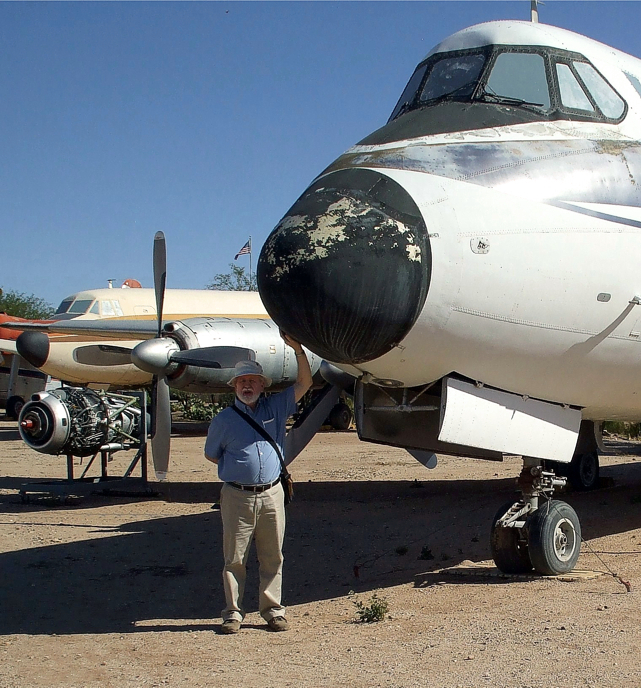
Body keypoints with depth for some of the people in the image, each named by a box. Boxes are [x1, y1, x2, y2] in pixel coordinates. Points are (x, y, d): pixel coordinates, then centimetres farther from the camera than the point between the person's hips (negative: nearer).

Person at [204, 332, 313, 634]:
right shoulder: (224, 419, 5)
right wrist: (237, 468, 8)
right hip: (237, 496, -2)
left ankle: (273, 609, 15)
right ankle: (233, 612, 9)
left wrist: (298, 349, -5)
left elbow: (304, 383, 4)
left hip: (272, 495, 2)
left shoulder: (275, 408, 8)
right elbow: (211, 454, 16)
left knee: (272, 557, 6)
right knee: (234, 558, 1)